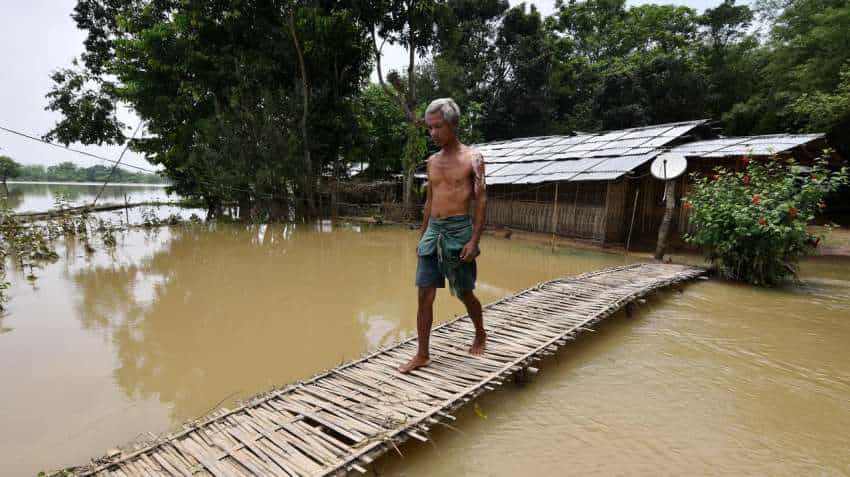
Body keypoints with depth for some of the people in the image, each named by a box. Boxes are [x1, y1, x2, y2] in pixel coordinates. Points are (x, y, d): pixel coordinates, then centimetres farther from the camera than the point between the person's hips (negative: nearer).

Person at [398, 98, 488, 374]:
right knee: (425, 295, 2)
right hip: (432, 230, 5)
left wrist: (474, 240, -16)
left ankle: (480, 335, 36)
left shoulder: (472, 158, -4)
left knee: (464, 293, 9)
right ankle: (422, 355, 12)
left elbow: (481, 201, -8)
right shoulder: (432, 161, 12)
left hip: (458, 230, -5)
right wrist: (422, 237, 16)